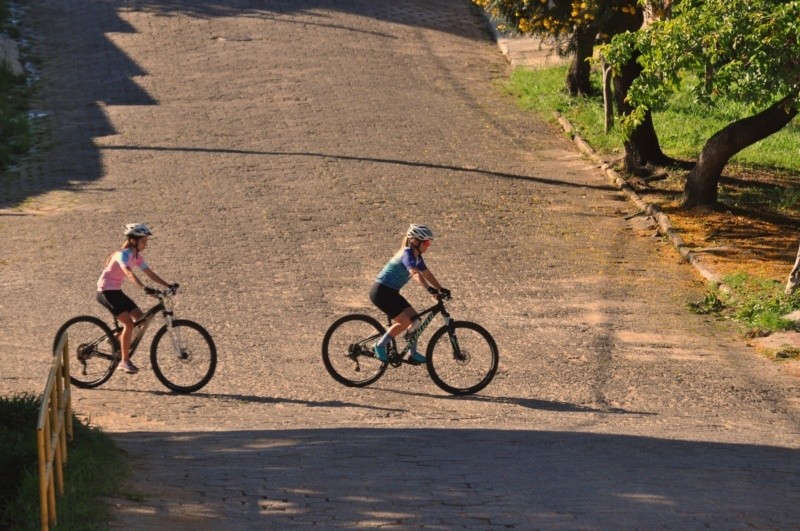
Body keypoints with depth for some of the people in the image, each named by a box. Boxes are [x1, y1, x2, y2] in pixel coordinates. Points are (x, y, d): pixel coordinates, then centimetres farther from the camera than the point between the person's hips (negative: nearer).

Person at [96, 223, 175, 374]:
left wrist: (168, 286, -2)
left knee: (140, 318, 5)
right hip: (106, 291, -9)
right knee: (129, 323, -17)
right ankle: (125, 361, -12)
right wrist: (144, 288, -51)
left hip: (116, 291, 9)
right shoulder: (123, 255, -21)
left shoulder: (136, 256, 6)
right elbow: (129, 273, -38)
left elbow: (149, 273, 7)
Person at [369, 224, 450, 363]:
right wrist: (430, 289, -49)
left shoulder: (416, 256, 9)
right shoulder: (407, 253, -21)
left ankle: (413, 354, 15)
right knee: (405, 321, -15)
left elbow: (427, 274, 14)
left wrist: (441, 289, 4)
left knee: (414, 319, 6)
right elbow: (415, 273, -37)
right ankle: (379, 346, -1)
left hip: (390, 292, 10)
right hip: (381, 292, -10)